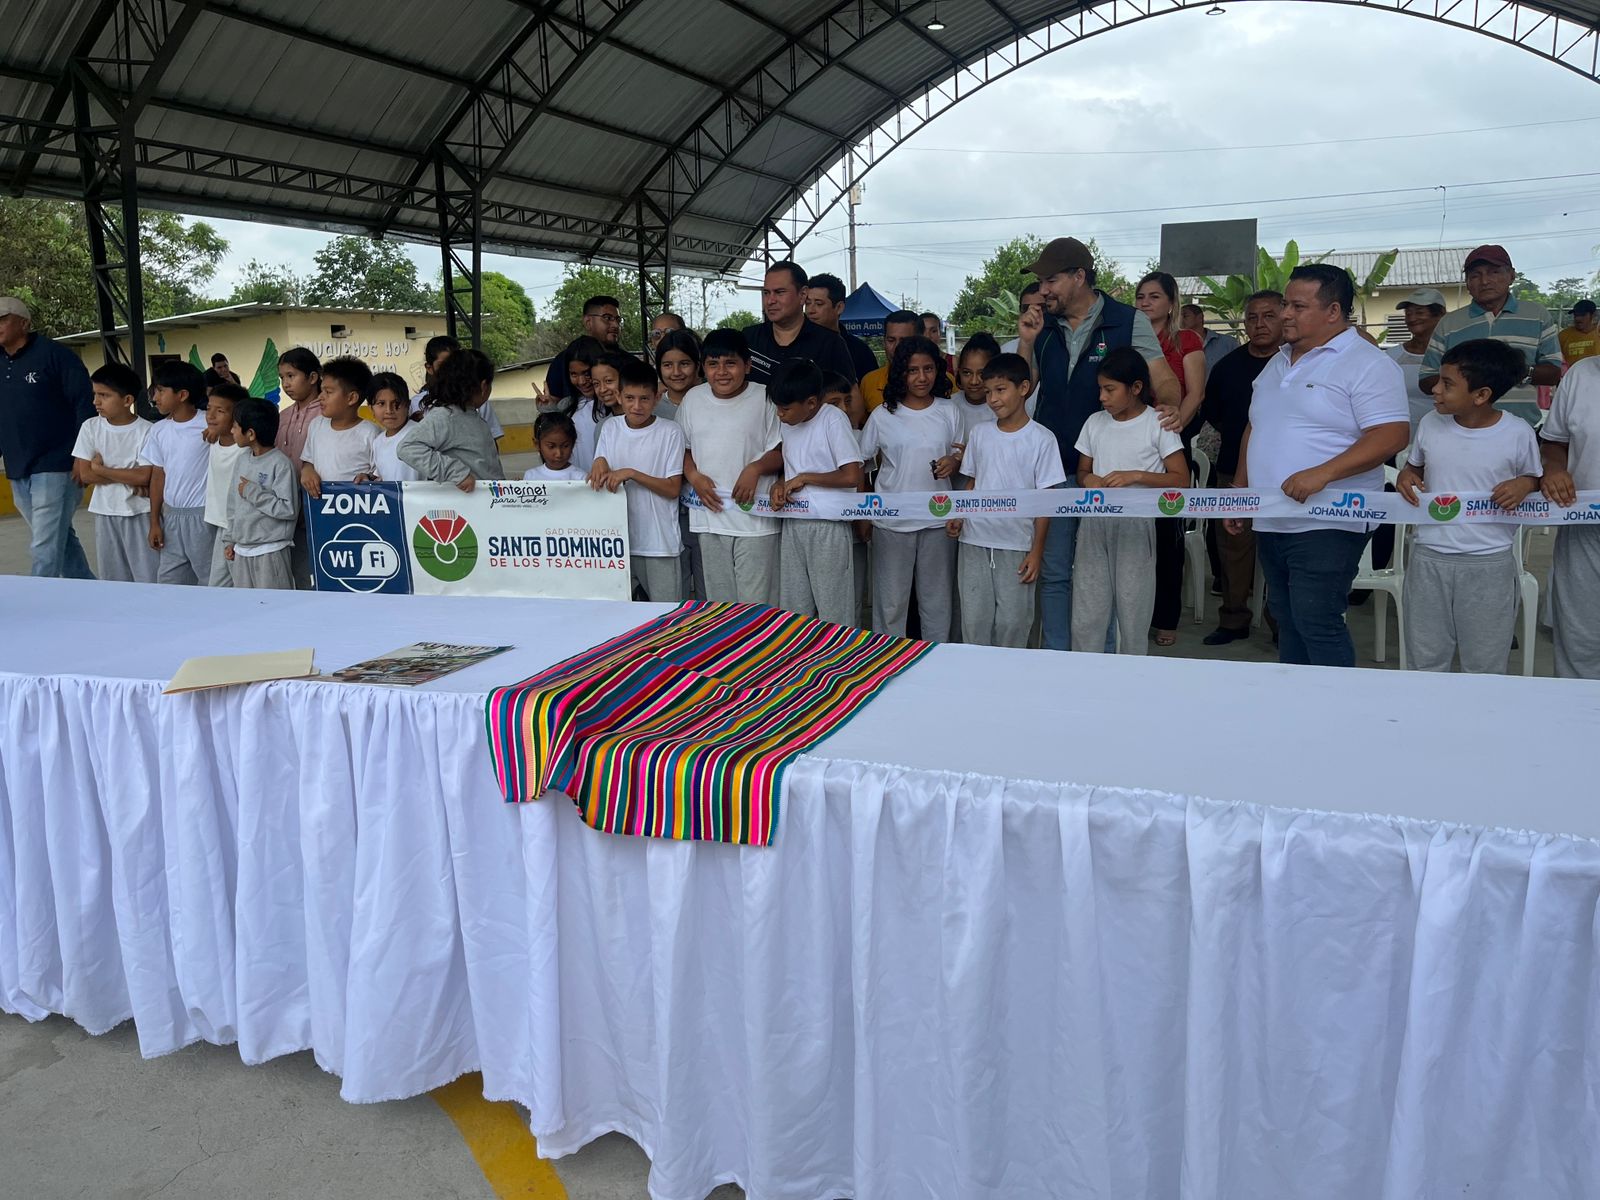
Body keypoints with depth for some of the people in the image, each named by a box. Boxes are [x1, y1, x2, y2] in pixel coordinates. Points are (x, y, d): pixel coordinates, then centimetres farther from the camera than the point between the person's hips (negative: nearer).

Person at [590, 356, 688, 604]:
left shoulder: (670, 432, -5)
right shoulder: (610, 429, 7)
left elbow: (673, 489, -8)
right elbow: (597, 480, 9)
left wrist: (631, 474, -17)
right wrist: (599, 463, -14)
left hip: (660, 543, -3)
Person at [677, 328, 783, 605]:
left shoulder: (765, 399, -3)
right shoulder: (693, 399, 8)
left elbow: (780, 452, -1)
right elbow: (683, 448, 16)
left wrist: (755, 468, -18)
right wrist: (693, 476, -3)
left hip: (755, 517, -4)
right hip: (710, 513, 4)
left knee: (756, 602, -2)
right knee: (718, 599, 12)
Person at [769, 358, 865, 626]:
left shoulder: (833, 420, -13)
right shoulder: (787, 423, 7)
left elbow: (852, 476, -21)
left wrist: (804, 478, -14)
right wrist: (779, 485, -1)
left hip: (828, 526, -7)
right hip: (793, 525, 7)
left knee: (833, 612, 1)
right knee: (793, 607, 12)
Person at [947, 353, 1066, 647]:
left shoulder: (1041, 439, -6)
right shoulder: (980, 433, 6)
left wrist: (1037, 551, -7)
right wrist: (958, 515, -6)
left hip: (1016, 545, -3)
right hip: (975, 541, 3)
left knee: (1012, 621, 3)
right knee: (974, 619, 7)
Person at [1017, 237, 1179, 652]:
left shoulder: (1127, 321, -3)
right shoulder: (1043, 326, 9)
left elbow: (1166, 384, -4)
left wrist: (1168, 409, -25)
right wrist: (1026, 343, -3)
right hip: (1053, 467, 4)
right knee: (1054, 573, 8)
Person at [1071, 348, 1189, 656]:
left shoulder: (1158, 424, -3)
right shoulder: (1095, 423, 10)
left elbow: (1181, 479, -5)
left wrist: (1136, 476, -16)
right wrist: (1088, 480, -5)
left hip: (1136, 525, -4)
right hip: (1094, 523, 4)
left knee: (1133, 612, 1)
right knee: (1085, 615, 2)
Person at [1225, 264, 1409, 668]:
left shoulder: (1367, 364, -9)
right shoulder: (1278, 363, 17)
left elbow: (1391, 435, -18)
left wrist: (1321, 473, -27)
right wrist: (1240, 489, 19)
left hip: (1327, 525, -8)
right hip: (1272, 523, 8)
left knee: (1316, 624, -10)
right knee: (1288, 622, 13)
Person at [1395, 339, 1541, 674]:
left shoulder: (1518, 433, -9)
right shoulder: (1430, 424, -2)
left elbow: (1537, 479, 7)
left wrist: (1525, 484, -15)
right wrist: (1405, 476, -6)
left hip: (1490, 563, -2)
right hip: (1429, 558, 3)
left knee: (1485, 669, 10)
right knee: (1425, 663, 13)